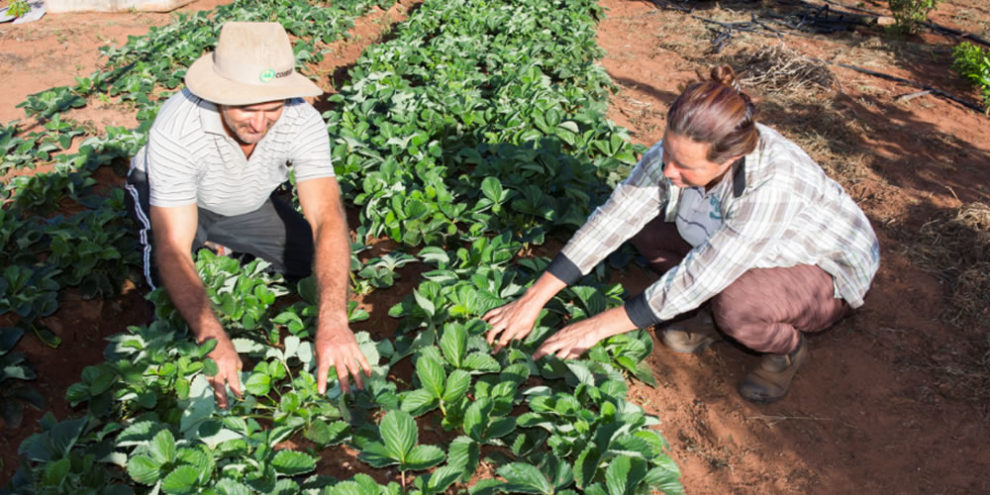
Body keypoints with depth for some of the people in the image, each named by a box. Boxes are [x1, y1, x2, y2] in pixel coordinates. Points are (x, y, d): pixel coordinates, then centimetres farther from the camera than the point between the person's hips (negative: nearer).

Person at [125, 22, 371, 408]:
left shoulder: (303, 122, -33)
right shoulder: (176, 129, -39)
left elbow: (327, 218, -41)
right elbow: (173, 250, -40)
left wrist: (333, 323, -55)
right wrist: (212, 340, -54)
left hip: (247, 203, 3)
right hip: (169, 197, -3)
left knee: (322, 262, -8)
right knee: (169, 302, -25)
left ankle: (222, 246, 16)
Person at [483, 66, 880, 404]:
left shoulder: (773, 183, -40)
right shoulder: (681, 149, -24)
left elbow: (699, 277, -37)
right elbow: (614, 216, -22)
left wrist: (599, 327, -32)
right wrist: (534, 299, -24)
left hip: (826, 271, -5)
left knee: (736, 304, -36)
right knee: (646, 227, -13)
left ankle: (787, 346, -2)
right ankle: (710, 315, 4)